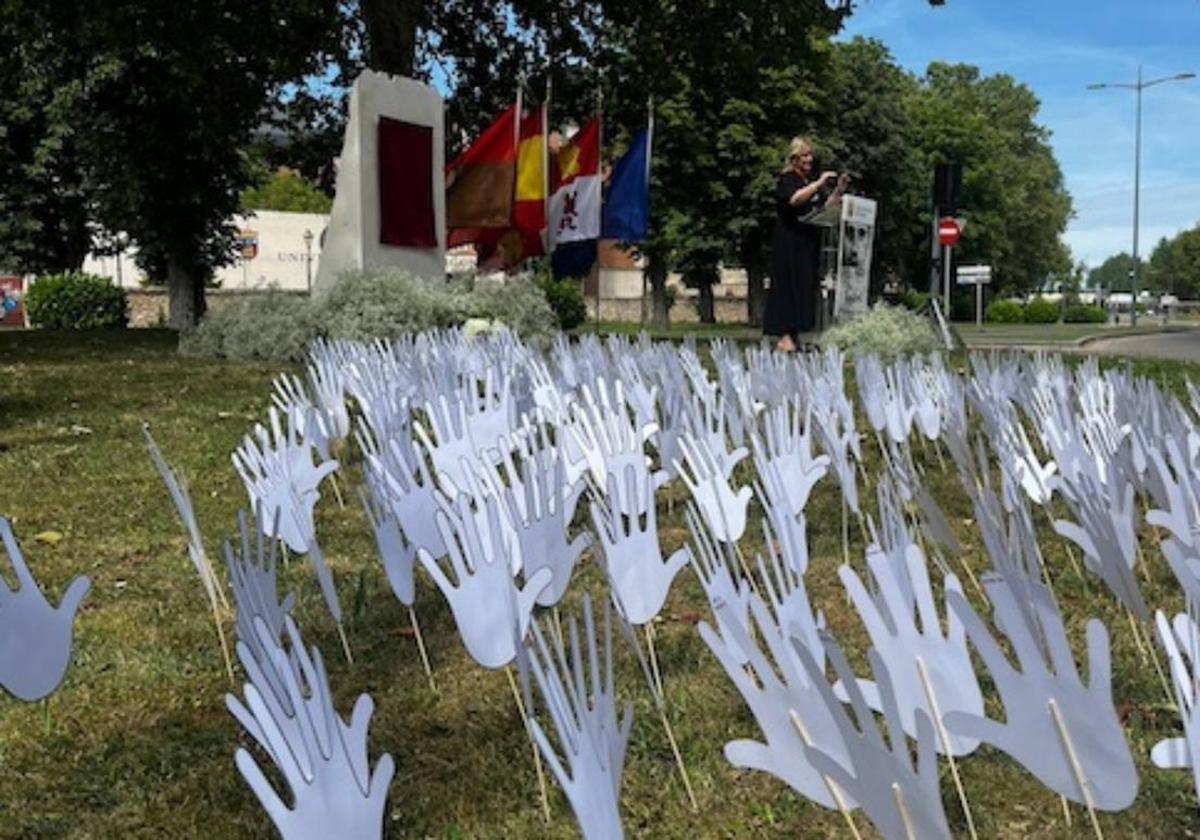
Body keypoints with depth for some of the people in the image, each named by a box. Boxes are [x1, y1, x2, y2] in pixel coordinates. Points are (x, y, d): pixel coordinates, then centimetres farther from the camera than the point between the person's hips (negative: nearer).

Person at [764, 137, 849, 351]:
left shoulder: (810, 182, 19)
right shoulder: (787, 179, -5)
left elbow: (824, 208, 20)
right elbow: (794, 199, -25)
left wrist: (838, 190, 8)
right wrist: (819, 183, -23)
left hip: (808, 243, 8)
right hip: (789, 243, -8)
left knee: (805, 286, 5)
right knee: (789, 285, -11)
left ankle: (794, 335, 8)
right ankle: (785, 337, -12)